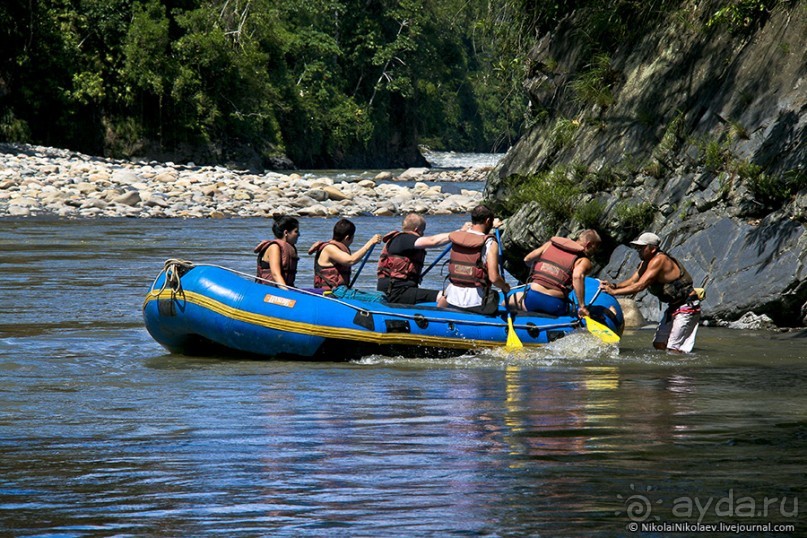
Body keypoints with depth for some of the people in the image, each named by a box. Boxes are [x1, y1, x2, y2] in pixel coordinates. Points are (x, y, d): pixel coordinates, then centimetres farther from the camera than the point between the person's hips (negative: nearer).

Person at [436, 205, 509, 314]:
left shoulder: (456, 236, 3)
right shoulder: (490, 244, -12)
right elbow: (493, 278, -18)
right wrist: (505, 287, 3)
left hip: (453, 300, 4)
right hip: (476, 302, -4)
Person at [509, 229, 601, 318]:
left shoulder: (550, 244, 12)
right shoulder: (584, 261, -2)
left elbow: (527, 260, 13)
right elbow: (577, 276, -23)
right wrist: (582, 306, -22)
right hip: (555, 304, -3)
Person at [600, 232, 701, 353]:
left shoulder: (658, 260, -23)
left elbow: (639, 286, -27)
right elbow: (632, 281, 8)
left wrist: (613, 292, -25)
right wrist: (614, 285, -10)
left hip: (687, 307, -10)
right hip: (674, 307, 10)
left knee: (673, 348, -14)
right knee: (659, 344, 9)